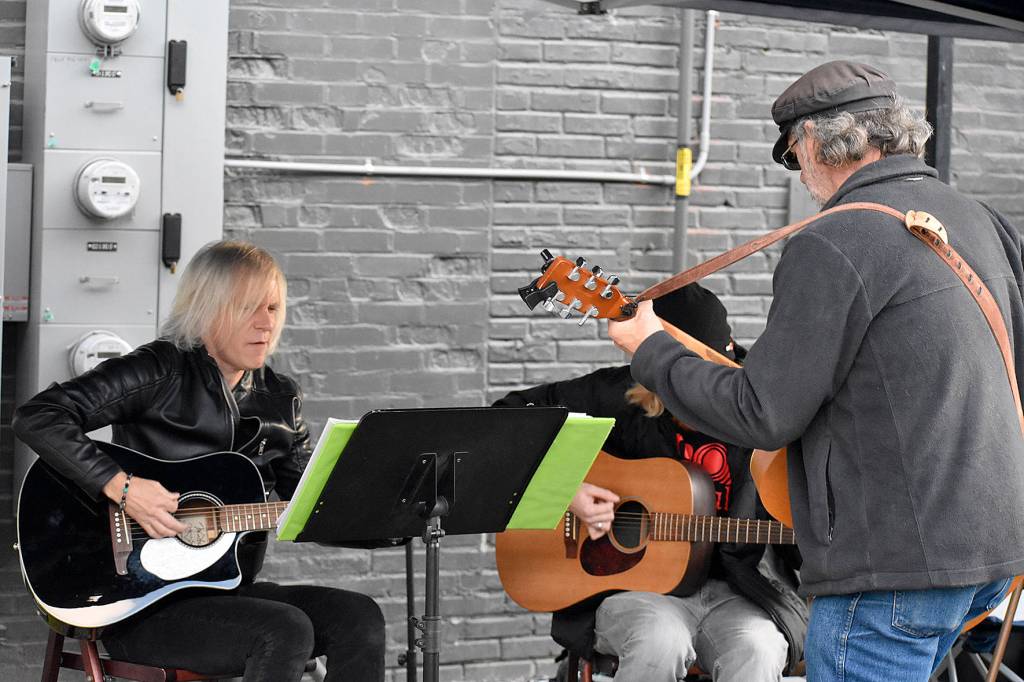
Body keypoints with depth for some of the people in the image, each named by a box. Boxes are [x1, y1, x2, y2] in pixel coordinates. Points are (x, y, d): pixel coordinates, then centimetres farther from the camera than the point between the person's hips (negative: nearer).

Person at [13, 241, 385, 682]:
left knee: (359, 619, -16)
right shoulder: (160, 372, -8)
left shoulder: (280, 398, 12)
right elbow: (36, 418, -17)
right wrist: (122, 487, -25)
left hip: (231, 591, 7)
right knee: (284, 631, -29)